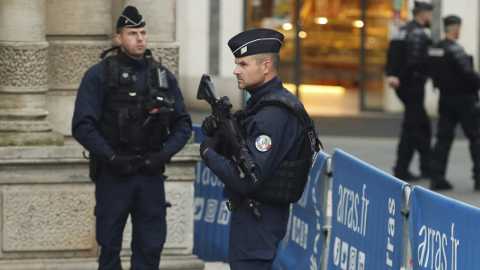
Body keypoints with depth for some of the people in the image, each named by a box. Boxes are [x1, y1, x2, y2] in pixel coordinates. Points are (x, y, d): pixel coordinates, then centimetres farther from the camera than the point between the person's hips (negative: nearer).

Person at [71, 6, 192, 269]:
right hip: (113, 175, -3)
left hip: (151, 174, 3)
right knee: (110, 247, 6)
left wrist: (164, 153, -7)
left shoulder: (163, 76, 8)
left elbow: (183, 124, 9)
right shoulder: (99, 75, -4)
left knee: (150, 247, 6)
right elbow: (83, 126, -9)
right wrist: (112, 158, -16)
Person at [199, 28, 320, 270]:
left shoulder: (273, 115, -21)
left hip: (258, 220, -10)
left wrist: (208, 153, -13)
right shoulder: (260, 102, 11)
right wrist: (217, 131, -2)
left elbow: (247, 179, -26)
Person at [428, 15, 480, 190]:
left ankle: (437, 178, 4)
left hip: (445, 99, 7)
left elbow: (434, 74, 10)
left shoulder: (434, 49, 6)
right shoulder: (455, 49, -18)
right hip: (463, 98, -7)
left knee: (443, 138, 9)